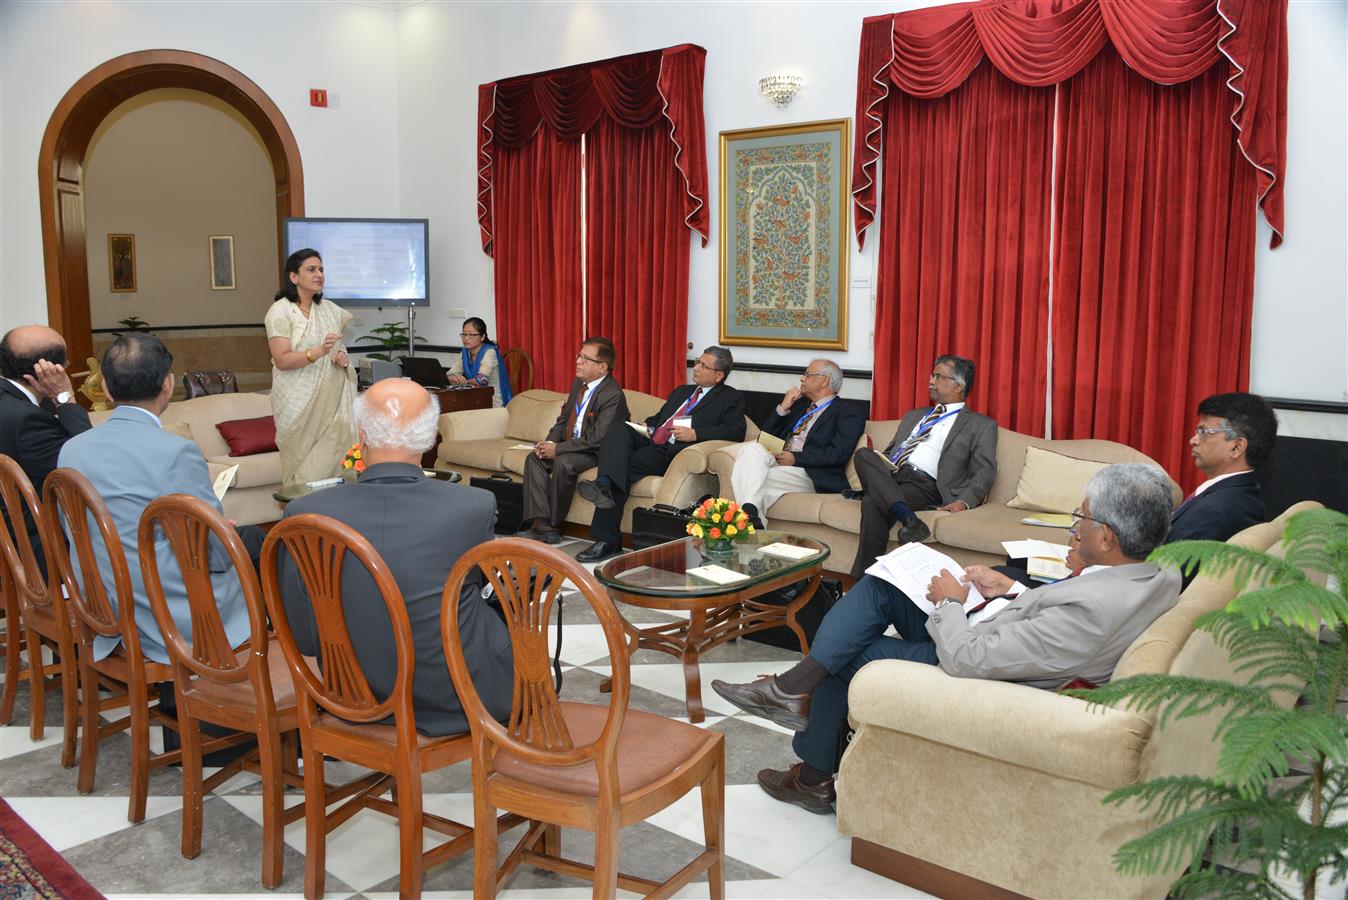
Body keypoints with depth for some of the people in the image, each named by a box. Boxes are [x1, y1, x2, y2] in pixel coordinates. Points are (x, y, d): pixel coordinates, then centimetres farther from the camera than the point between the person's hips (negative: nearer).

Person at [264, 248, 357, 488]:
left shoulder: (329, 309, 14)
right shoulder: (280, 311, -6)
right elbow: (282, 360, -14)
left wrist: (344, 358, 3)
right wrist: (319, 352, -28)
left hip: (332, 398, 5)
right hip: (301, 402, -5)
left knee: (333, 462, 0)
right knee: (303, 468, -3)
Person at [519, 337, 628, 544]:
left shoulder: (613, 396, -21)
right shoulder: (578, 384, 8)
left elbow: (597, 439, -25)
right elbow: (563, 418, 16)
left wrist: (558, 449, -22)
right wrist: (550, 441, -5)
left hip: (596, 453, -9)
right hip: (571, 446, 9)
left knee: (563, 463, -33)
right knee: (534, 458, -8)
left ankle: (554, 526, -17)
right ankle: (541, 523, -18)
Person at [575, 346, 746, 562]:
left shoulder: (732, 398, 10)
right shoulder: (682, 391, 32)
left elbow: (736, 431, -7)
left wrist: (695, 434, -16)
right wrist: (646, 427, 12)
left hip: (673, 453, -6)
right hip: (649, 443, 6)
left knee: (624, 469, -29)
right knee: (618, 431, -25)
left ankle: (607, 540, -34)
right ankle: (605, 485, -49)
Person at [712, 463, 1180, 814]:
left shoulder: (1091, 608, -36)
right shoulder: (1155, 575, -8)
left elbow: (966, 659, -30)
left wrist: (950, 602, -14)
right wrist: (1010, 590, 3)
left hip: (975, 671, -9)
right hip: (1000, 644, 9)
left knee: (845, 655, 6)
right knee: (878, 583, 5)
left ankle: (814, 776, 27)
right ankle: (798, 688, 4)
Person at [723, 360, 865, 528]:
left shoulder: (848, 413, 7)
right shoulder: (800, 404, 28)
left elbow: (839, 453, -9)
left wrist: (796, 458, -14)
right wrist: (783, 407, 10)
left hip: (810, 474, -6)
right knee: (752, 447, -27)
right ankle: (749, 511, -39)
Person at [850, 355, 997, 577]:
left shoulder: (981, 425, 14)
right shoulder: (913, 416, 33)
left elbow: (984, 472, 3)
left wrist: (964, 502, -17)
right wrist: (869, 473, 7)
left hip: (925, 485, -5)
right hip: (888, 476, 5)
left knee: (873, 502, -35)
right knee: (864, 454, -30)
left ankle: (863, 579, -35)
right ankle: (908, 518, -44)